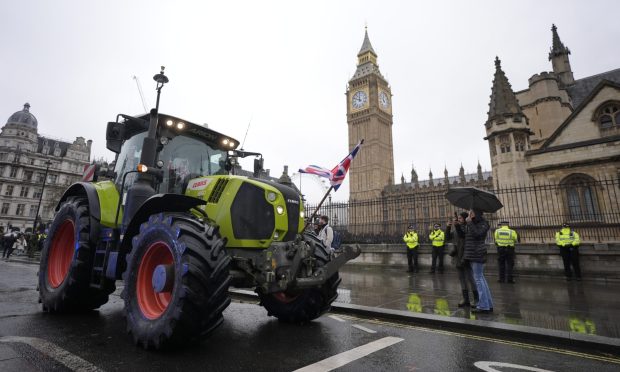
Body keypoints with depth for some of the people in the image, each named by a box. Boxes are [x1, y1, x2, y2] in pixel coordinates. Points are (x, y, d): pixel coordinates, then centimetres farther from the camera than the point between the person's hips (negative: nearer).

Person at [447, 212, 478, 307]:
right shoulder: (456, 228, 12)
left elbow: (462, 235, -24)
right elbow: (448, 237, 9)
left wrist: (457, 226, -33)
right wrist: (448, 227, -4)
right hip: (458, 257, 7)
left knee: (470, 278, -2)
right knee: (462, 279, 11)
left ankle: (476, 299, 10)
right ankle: (465, 299, 18)